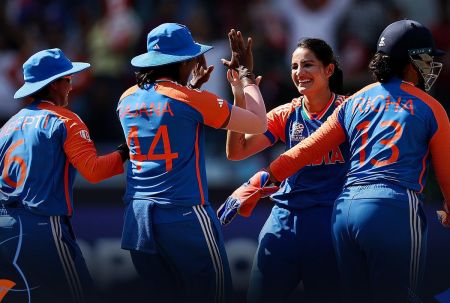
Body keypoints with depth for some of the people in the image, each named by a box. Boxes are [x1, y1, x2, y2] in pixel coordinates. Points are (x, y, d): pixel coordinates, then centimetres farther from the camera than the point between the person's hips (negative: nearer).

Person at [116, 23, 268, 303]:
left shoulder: (128, 100, 9)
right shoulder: (192, 99, -8)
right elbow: (259, 124, -2)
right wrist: (247, 75, 8)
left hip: (138, 219, 6)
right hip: (185, 217, -6)